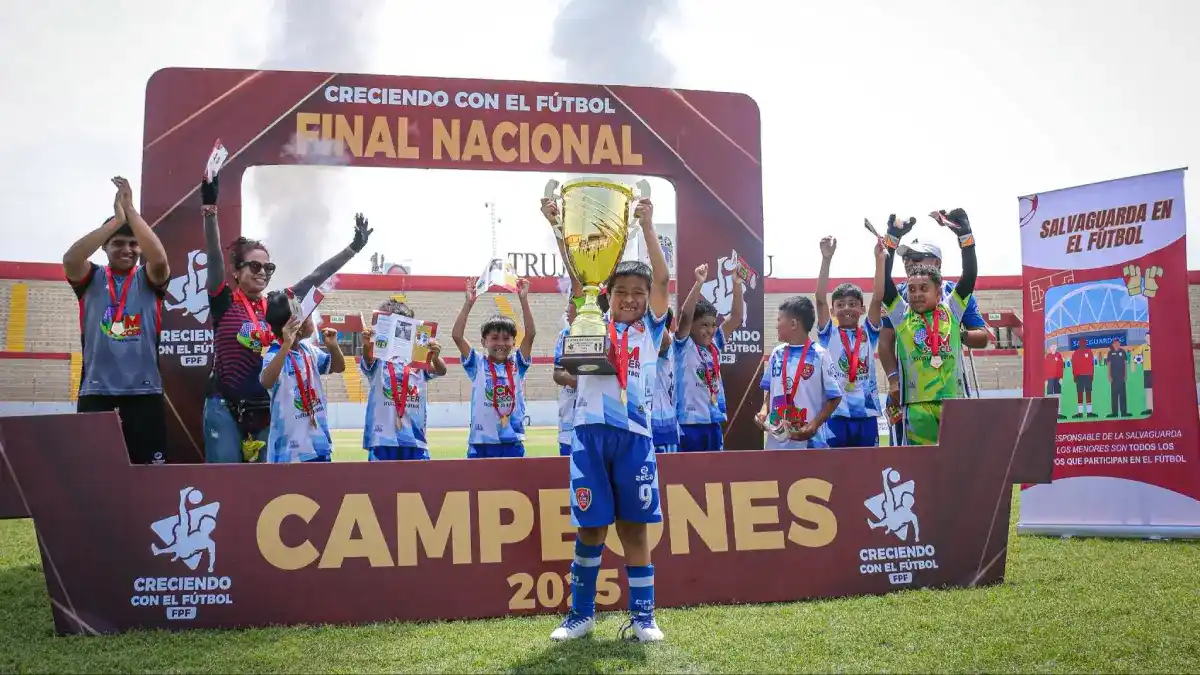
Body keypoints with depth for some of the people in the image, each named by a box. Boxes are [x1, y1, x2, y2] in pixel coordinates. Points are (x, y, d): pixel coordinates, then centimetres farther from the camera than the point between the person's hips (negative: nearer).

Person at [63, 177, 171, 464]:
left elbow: (160, 259, -15)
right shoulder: (91, 279, 9)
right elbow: (70, 259, -13)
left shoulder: (150, 279, 8)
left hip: (144, 393, 0)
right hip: (96, 393, 0)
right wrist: (116, 220, -18)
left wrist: (130, 210, -16)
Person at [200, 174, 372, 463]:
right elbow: (214, 257, -14)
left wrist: (354, 247, 12)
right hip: (226, 408, -4)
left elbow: (317, 276, 11)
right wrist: (209, 207, -25)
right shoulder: (224, 302, -2)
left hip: (266, 409, 4)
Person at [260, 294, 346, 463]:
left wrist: (333, 346, -3)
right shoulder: (275, 354, -18)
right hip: (290, 449, -8)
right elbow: (266, 382, -38)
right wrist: (287, 345, -43)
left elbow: (338, 367, 17)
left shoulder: (309, 350, 6)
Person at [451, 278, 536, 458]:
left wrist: (524, 300, -9)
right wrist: (469, 303, -12)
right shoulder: (478, 364, 3)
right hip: (481, 443, -1)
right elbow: (457, 335, -7)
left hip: (512, 442, 1)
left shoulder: (517, 364, 6)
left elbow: (530, 333, -4)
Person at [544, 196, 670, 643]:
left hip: (635, 433, 0)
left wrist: (647, 226, -3)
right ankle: (581, 613, 20)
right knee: (590, 527, 6)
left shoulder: (650, 328, 11)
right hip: (591, 431, 0)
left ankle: (642, 616, 15)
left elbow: (662, 279, 2)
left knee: (634, 527, 6)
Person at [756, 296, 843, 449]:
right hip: (777, 440, 5)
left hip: (810, 441, -5)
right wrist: (764, 410, 0)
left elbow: (835, 397, -5)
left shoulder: (820, 355, -7)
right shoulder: (777, 353, 9)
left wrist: (814, 424, -15)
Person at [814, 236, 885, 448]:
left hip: (866, 412, 2)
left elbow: (878, 299, -1)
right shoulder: (829, 334, 5)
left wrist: (879, 261, -10)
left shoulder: (868, 333, 9)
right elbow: (820, 299, -7)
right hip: (836, 412, -2)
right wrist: (826, 259, -15)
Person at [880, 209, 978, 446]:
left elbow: (970, 275, 4)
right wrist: (892, 239, -2)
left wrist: (964, 235, 0)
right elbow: (884, 281, 0)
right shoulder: (902, 315, 7)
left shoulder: (951, 310, 10)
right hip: (917, 403, -1)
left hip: (953, 400, 1)